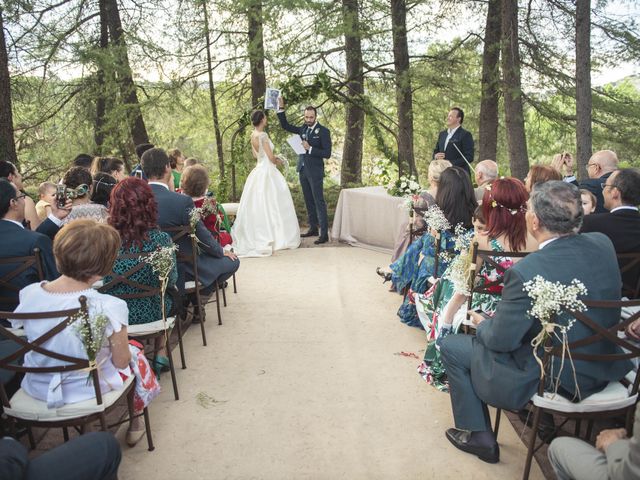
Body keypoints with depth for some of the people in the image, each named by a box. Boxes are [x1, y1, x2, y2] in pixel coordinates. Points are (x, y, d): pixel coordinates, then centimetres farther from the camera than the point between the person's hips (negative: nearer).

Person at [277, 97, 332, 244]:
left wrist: (310, 149, -21)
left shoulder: (323, 131, -8)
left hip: (315, 171, -6)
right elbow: (285, 126, 16)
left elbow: (327, 153, -13)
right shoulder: (303, 129, 9)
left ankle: (324, 233, -7)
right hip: (303, 170, 7)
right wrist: (281, 108, 6)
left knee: (319, 202, -7)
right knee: (309, 202, 13)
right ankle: (313, 228, 23)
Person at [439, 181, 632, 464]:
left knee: (451, 347, 9)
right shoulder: (603, 244, -10)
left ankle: (478, 436, 21)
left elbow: (501, 340, -21)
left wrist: (482, 323, 3)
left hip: (555, 380, -7)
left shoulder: (526, 272, -31)